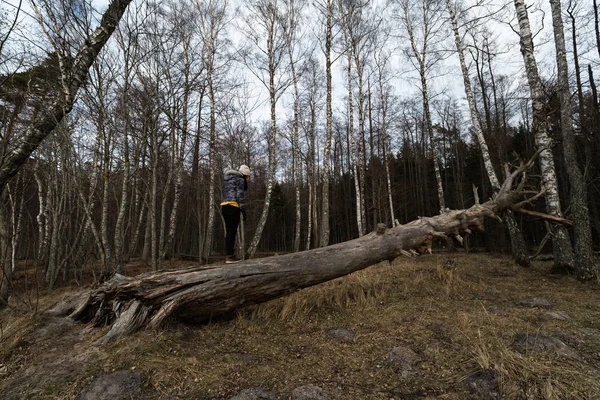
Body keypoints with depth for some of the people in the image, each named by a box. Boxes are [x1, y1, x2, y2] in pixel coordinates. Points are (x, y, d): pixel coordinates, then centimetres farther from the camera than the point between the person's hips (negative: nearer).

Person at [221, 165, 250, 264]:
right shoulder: (240, 179, -1)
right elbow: (240, 196, -10)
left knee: (229, 232, 8)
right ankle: (229, 256, -10)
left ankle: (228, 255, 8)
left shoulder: (229, 180, 26)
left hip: (224, 206, 9)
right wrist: (243, 211, -11)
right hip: (233, 207, -8)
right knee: (232, 231, -9)